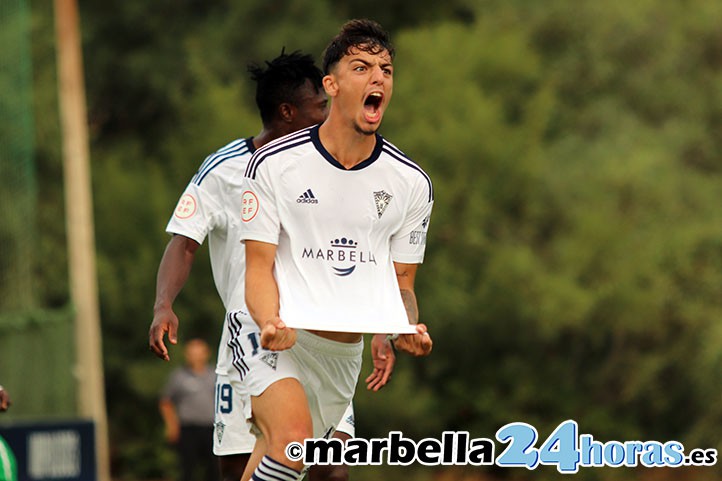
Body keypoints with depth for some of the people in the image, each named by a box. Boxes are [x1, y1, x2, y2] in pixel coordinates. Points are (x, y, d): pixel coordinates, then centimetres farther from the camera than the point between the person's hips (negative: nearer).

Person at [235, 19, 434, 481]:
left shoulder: (411, 183, 2)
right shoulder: (273, 163, -7)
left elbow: (401, 280, 10)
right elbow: (259, 265, -7)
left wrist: (408, 328, -13)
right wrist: (270, 323, -28)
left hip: (343, 352, 4)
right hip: (274, 336, -4)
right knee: (293, 440, -29)